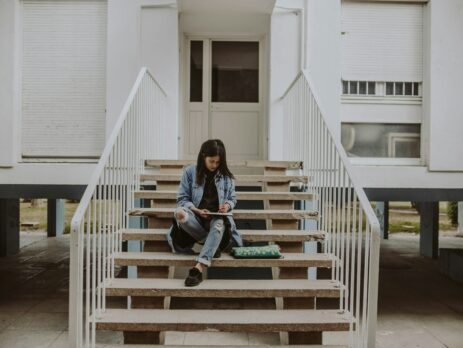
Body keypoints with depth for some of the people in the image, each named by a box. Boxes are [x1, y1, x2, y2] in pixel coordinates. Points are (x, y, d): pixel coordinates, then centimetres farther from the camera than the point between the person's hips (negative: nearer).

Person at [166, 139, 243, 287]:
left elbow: (232, 198, 11)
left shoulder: (226, 176, 5)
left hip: (218, 217, 0)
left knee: (219, 225, -39)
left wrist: (227, 205, -13)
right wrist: (197, 210, -18)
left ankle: (199, 268, -47)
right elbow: (182, 198, -1)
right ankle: (213, 244, -21)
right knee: (179, 214, -36)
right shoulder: (190, 172, -1)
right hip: (196, 216, 0)